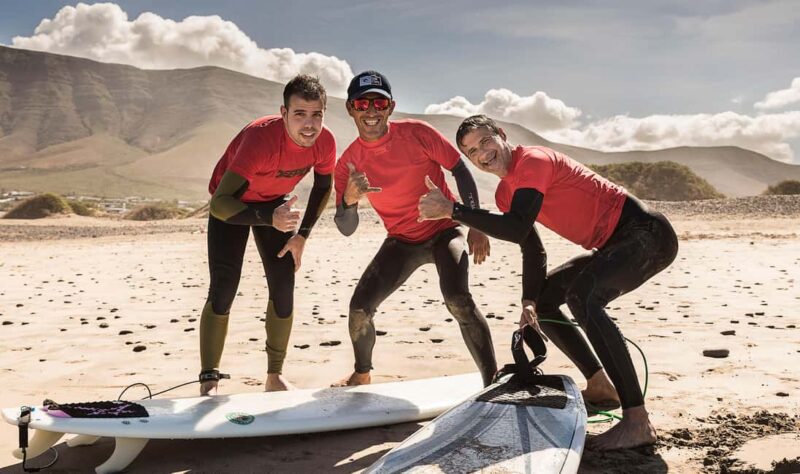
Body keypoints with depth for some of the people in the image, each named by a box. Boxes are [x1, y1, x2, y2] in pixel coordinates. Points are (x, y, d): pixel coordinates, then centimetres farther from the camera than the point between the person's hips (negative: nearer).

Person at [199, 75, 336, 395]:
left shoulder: (325, 143, -23)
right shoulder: (260, 138, -39)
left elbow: (323, 187, -1)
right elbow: (220, 203, -44)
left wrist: (302, 235, -4)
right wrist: (269, 219, -57)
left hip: (276, 202, 4)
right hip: (232, 204, -4)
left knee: (284, 289, -2)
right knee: (223, 290, -15)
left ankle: (275, 376, 13)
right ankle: (208, 382, -6)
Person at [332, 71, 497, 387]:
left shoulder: (416, 133, -16)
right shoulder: (348, 163, -9)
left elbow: (460, 170, -8)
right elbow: (347, 229, -8)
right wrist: (349, 200, -31)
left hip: (444, 231, -3)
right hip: (401, 242, 3)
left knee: (458, 299, -29)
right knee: (359, 307, -5)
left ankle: (493, 381, -19)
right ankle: (362, 375, 24)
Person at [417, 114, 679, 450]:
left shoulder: (534, 161, -18)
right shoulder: (505, 192, 10)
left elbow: (518, 230, -30)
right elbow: (532, 249, 10)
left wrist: (452, 209, -29)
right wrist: (529, 302, -2)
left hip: (647, 234, -10)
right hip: (615, 246, 10)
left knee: (582, 295, -32)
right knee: (543, 298, 14)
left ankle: (638, 421, -31)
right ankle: (600, 387, 20)